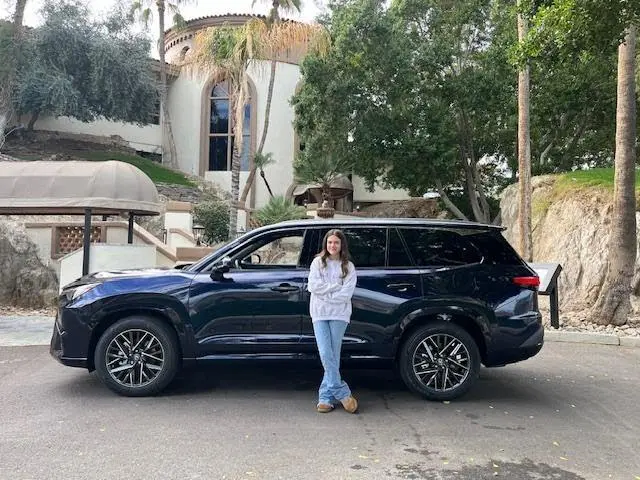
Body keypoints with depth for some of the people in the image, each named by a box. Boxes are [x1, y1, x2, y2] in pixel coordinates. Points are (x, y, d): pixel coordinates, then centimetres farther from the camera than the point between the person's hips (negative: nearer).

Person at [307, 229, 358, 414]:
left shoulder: (348, 266, 6)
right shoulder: (317, 262, 9)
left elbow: (346, 293, -5)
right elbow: (313, 285, -5)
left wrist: (325, 293, -7)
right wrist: (336, 286, -7)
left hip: (339, 314, -1)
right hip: (319, 314, 1)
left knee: (333, 355, 0)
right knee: (326, 354, -7)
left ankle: (326, 396, 9)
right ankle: (342, 393, 4)